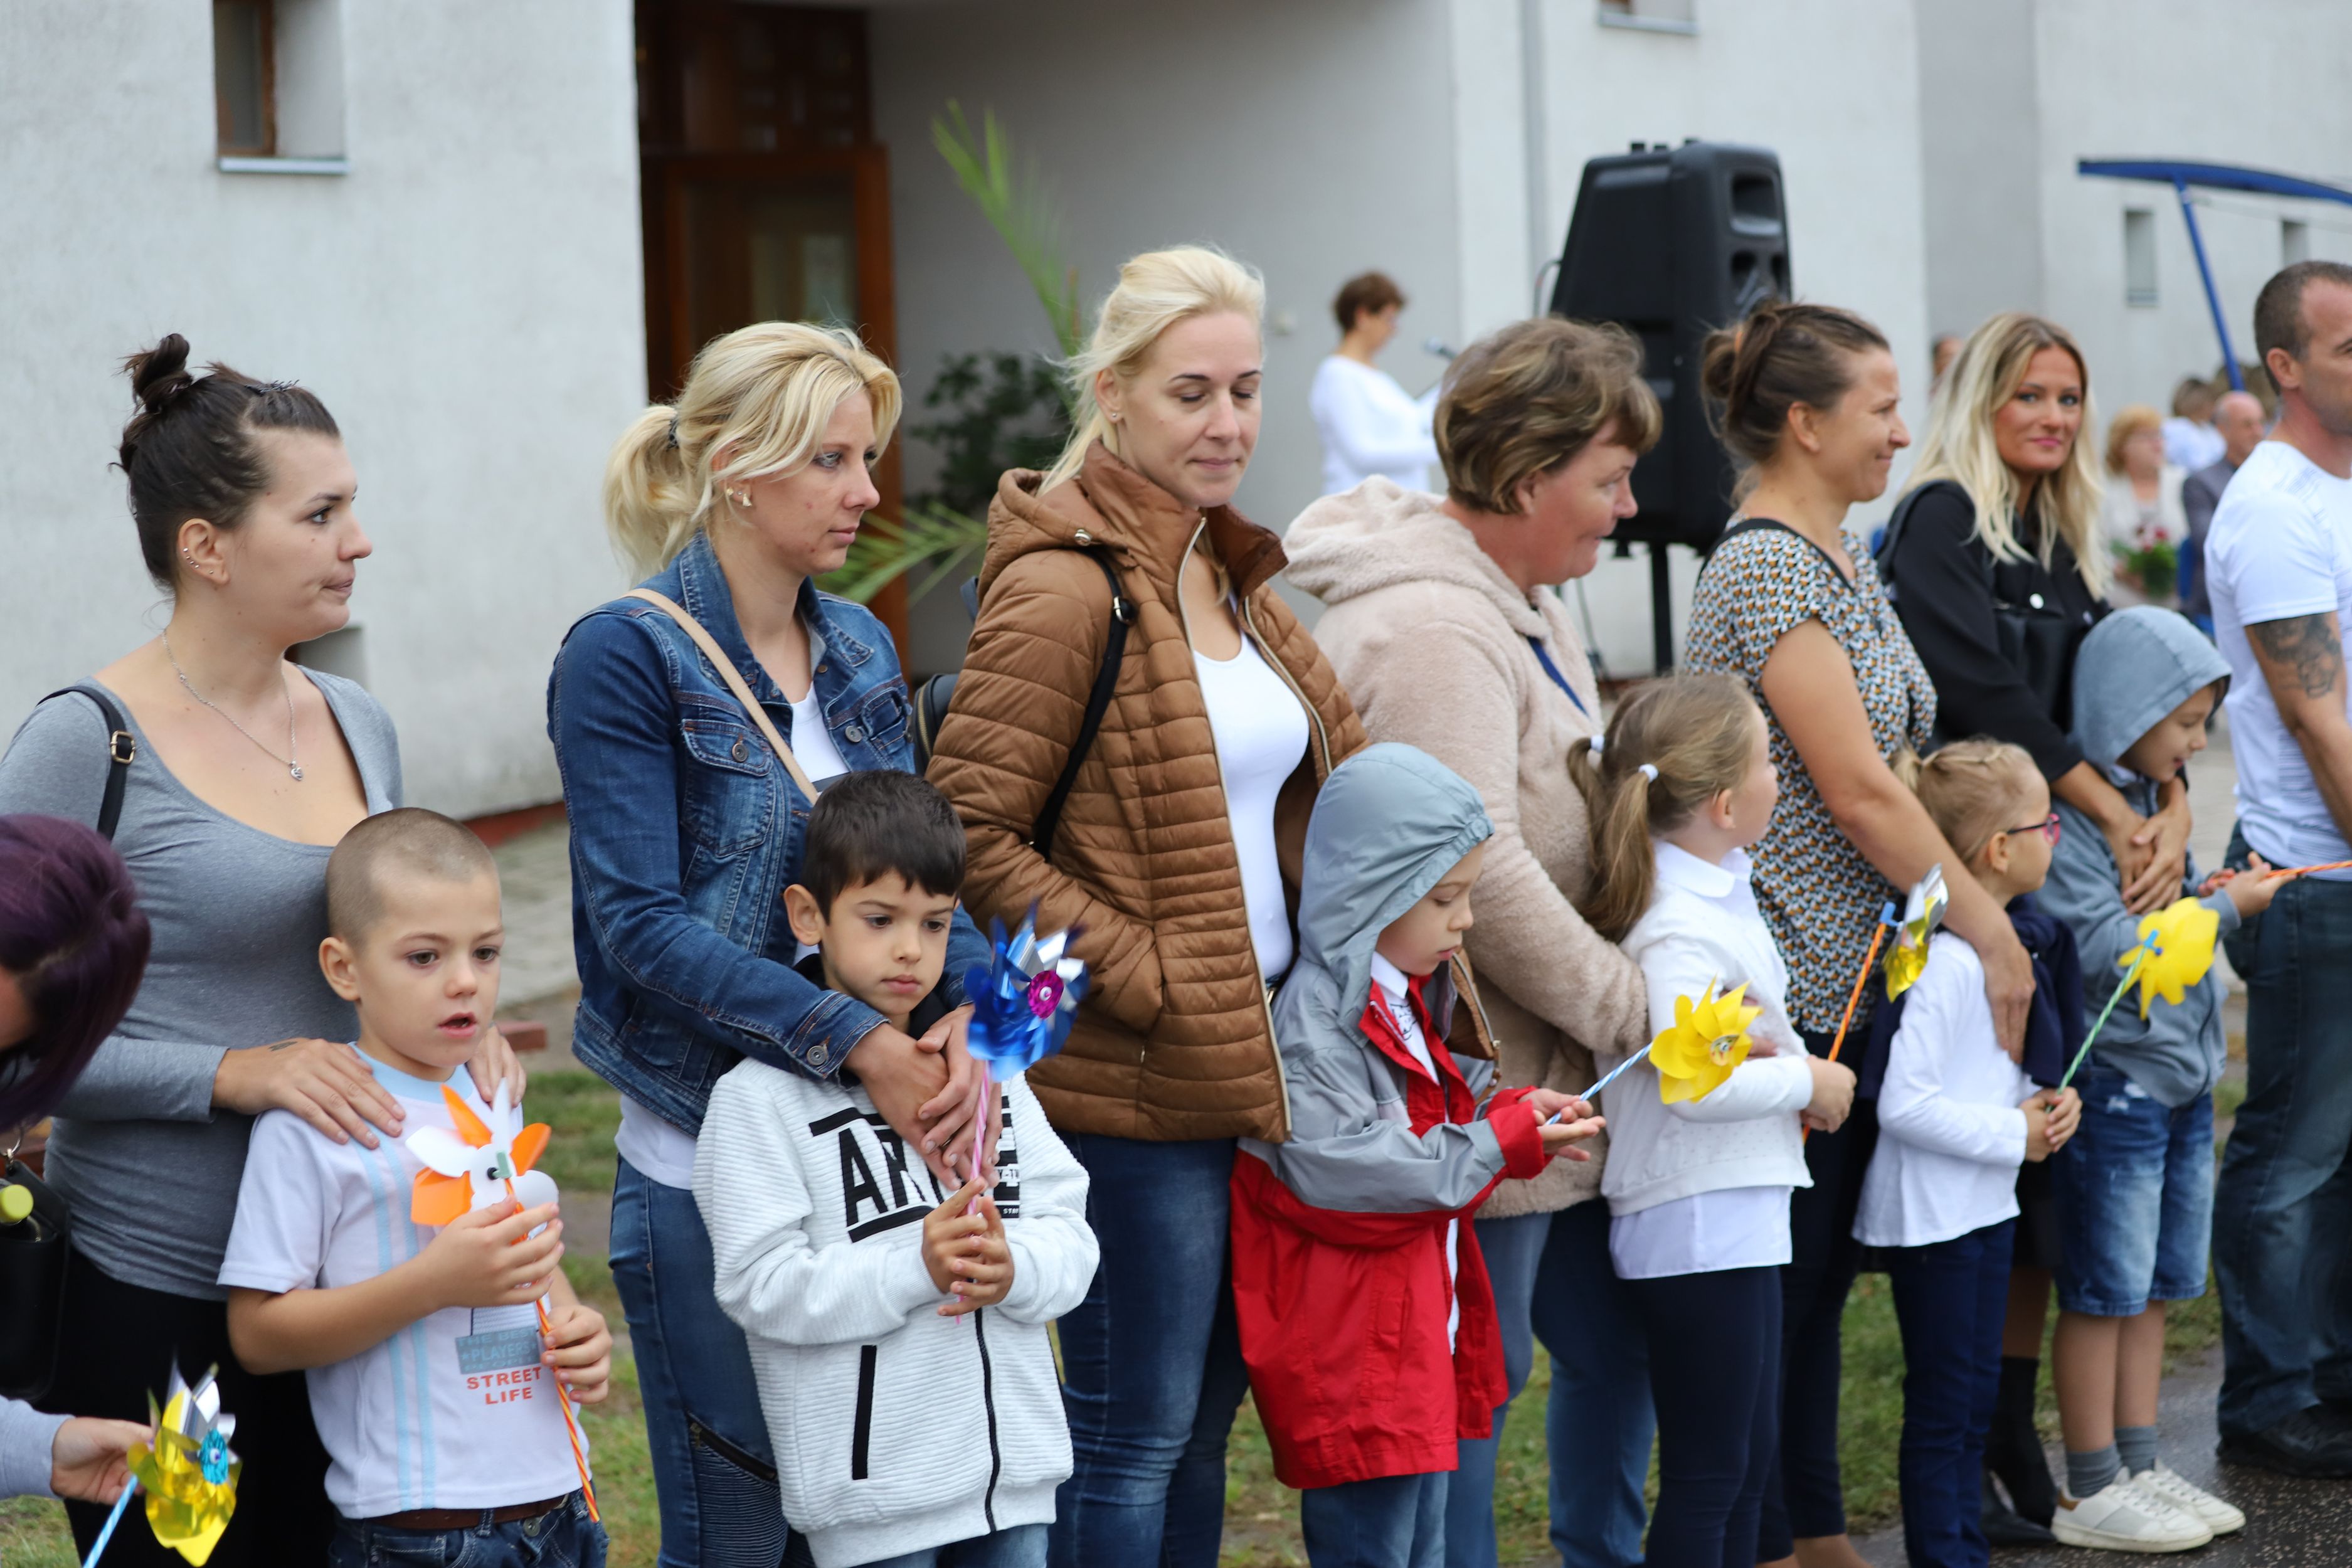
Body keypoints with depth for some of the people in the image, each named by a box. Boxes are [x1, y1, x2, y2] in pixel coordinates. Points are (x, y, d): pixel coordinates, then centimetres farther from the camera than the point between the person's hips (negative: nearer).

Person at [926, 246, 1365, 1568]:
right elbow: (969, 833, -18)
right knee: (1135, 1432, 0)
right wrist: (1136, 972, -19)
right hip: (1129, 1081, -8)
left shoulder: (1236, 576, 12)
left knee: (1205, 1422, 16)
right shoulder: (1064, 588, -15)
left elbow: (1322, 779, 23)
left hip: (1253, 1059, 8)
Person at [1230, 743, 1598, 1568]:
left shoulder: (1410, 996, 13)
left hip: (1420, 1334, 10)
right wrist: (1502, 1141, -20)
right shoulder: (1317, 1014, -19)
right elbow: (1340, 1170, -26)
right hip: (1353, 1359, -10)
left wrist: (1513, 1108, 3)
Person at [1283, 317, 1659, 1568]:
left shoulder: (1523, 601, 14)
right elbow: (1477, 873, -26)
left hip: (1554, 1083, 11)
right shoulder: (1428, 628, -21)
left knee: (1616, 1338, 20)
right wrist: (1640, 1015, -18)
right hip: (1475, 1089, -11)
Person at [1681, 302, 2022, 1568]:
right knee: (1776, 1276, -1)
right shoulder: (1766, 569, -16)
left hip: (1857, 976, 10)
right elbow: (1859, 791, -19)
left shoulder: (1843, 558, 14)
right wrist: (1992, 933, -14)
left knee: (1823, 1270, 16)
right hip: (1785, 986, -10)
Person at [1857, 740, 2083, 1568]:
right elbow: (1902, 1104, -27)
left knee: (1976, 1390, 17)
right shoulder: (1941, 963, -24)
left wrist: (2045, 1100, 3)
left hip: (1986, 1205, 10)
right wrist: (2013, 1135, -19)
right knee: (1942, 1405, 0)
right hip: (1932, 1213, -10)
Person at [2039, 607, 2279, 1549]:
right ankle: (2092, 1493, 7)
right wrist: (2225, 908, -17)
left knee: (2155, 1286, 14)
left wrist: (2217, 891, 7)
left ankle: (2138, 1467, 23)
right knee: (2104, 1292, -1)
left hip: (2181, 1077, 9)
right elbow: (2104, 945, -22)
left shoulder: (2149, 798, 13)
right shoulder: (2066, 812, -17)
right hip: (2114, 1081, -9)